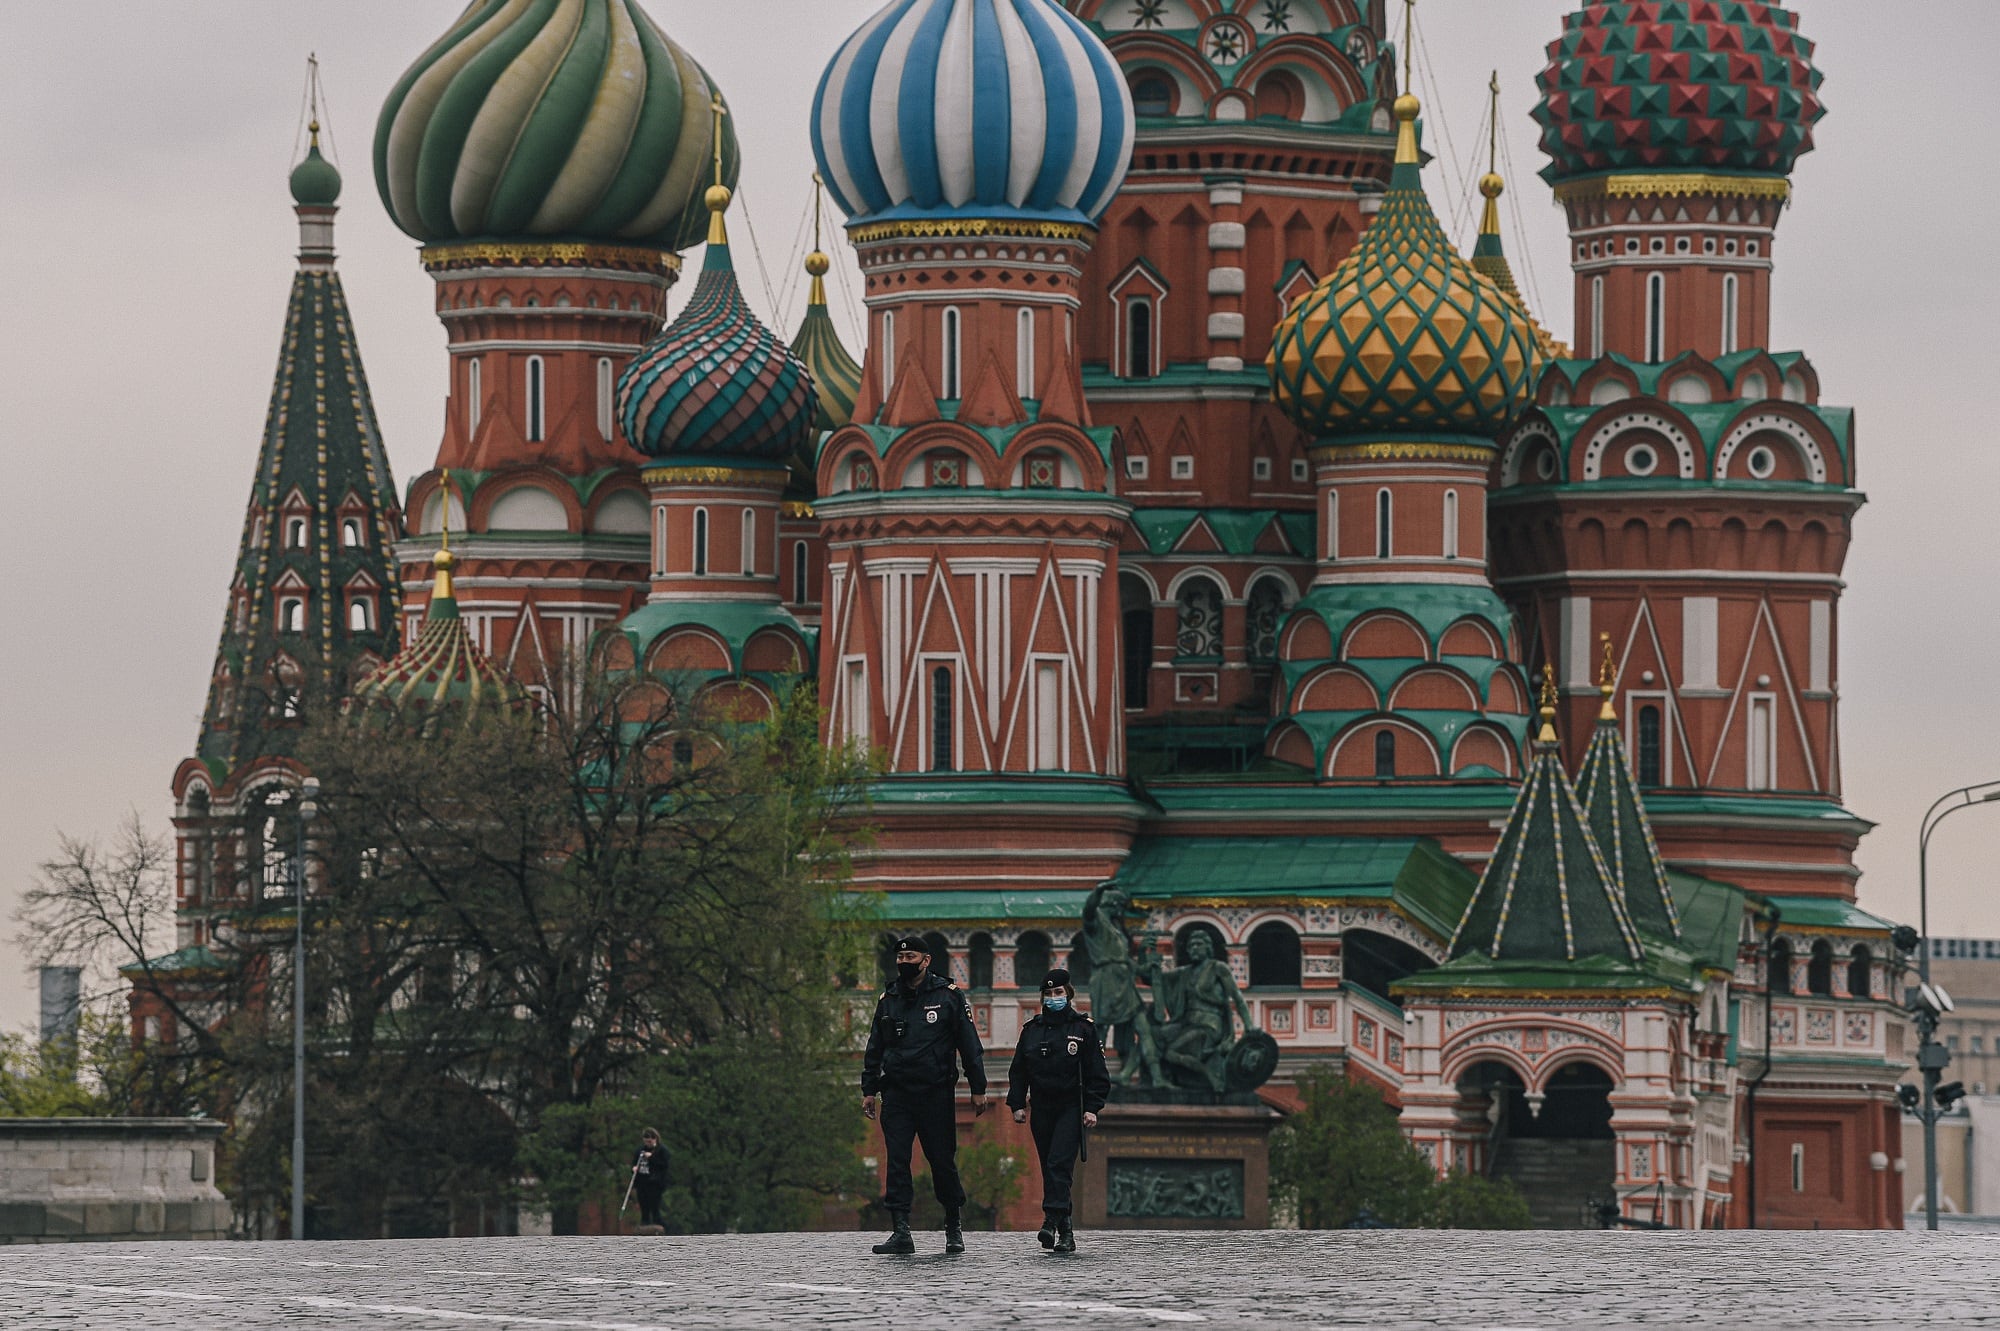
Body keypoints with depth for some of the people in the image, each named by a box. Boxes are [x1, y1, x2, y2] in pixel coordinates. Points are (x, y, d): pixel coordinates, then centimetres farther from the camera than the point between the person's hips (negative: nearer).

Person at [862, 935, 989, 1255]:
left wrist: (978, 1088, -2)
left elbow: (969, 1045, 2)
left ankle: (954, 1226, 21)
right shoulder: (888, 1000, 12)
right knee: (897, 1162, -6)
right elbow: (874, 1049, 18)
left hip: (936, 1094, -3)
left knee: (942, 1161, 3)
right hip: (896, 1094, 3)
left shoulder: (948, 996, 1)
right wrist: (869, 1090, 12)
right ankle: (900, 1231, -9)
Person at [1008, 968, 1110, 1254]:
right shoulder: (1032, 1029, 11)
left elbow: (1096, 1073, 0)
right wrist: (1017, 1104, 5)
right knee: (1050, 1168, 4)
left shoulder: (1084, 1028, 1)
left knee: (1059, 1164, -17)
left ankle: (1052, 1221, -26)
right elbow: (1018, 1071, 14)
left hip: (1071, 1109, -4)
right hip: (1041, 1109, 4)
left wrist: (1092, 1108, -7)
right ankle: (1065, 1232, 10)